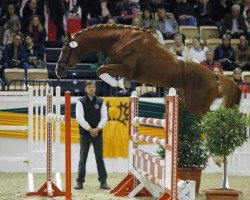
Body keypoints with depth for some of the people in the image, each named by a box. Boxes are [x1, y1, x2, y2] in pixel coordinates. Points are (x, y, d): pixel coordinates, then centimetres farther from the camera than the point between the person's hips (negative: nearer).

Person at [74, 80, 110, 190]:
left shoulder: (100, 102, 6)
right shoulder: (81, 102, -1)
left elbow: (104, 117, 1)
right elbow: (79, 118, -10)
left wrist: (97, 129, -13)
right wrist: (90, 129, -14)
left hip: (98, 133, 2)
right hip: (85, 134, -2)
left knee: (100, 158, 3)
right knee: (83, 159, 0)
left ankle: (103, 181, 5)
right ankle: (80, 182, 2)